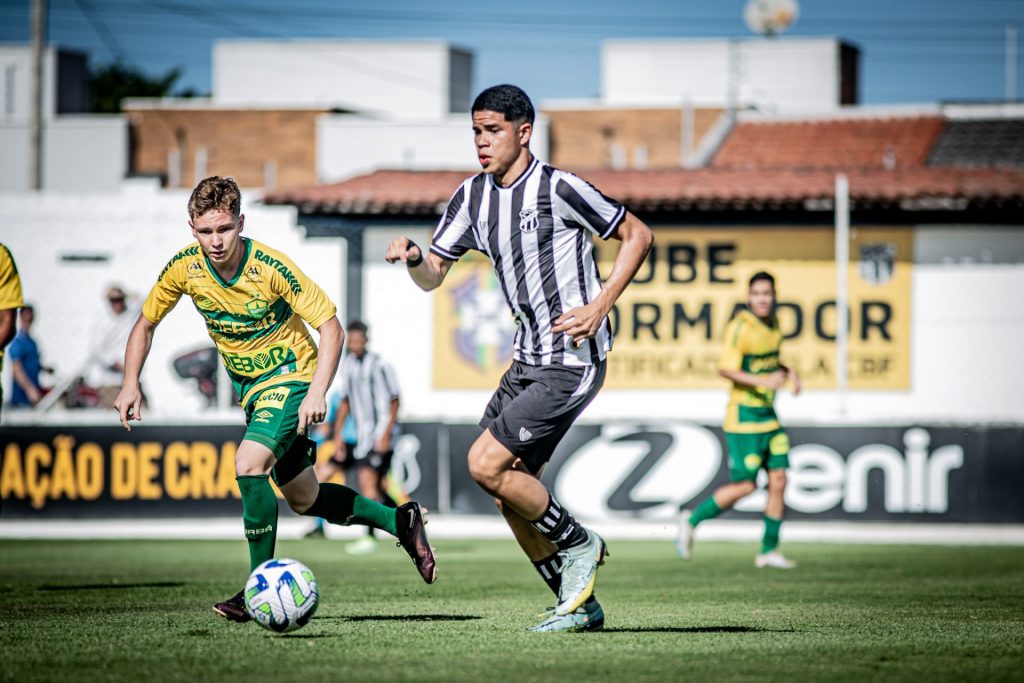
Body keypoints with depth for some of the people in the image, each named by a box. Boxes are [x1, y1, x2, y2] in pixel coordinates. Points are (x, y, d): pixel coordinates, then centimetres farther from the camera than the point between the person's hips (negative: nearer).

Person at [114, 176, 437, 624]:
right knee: (303, 499, 14)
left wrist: (317, 392, -30)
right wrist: (130, 385, -8)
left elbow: (331, 327, -20)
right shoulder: (185, 268, -12)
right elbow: (145, 323, 4)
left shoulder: (271, 268, -25)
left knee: (249, 464, -28)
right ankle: (399, 522, 33)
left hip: (292, 376, -7)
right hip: (251, 387, 7)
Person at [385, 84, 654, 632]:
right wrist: (412, 256, -12)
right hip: (527, 360, 8)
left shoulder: (558, 189, -13)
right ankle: (579, 604, 17)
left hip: (573, 363, -8)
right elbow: (433, 275, 12)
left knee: (485, 464, -15)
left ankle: (578, 545, 5)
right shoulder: (472, 196, 8)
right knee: (510, 492, 5)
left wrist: (599, 307, -14)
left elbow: (638, 236, -6)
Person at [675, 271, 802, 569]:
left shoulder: (773, 326, 11)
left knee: (778, 480, 4)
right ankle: (692, 520, 11)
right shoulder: (740, 327, -15)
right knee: (745, 485, -8)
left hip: (768, 415, 8)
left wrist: (788, 372, 9)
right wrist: (762, 381, -32)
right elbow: (726, 369, -23)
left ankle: (769, 549, 12)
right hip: (744, 417, -8)